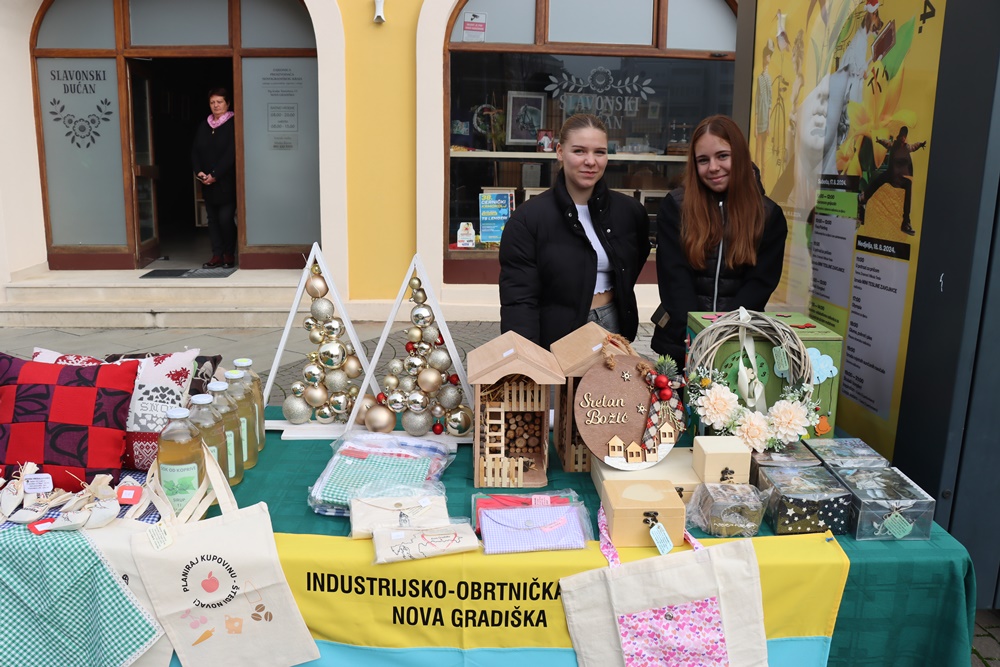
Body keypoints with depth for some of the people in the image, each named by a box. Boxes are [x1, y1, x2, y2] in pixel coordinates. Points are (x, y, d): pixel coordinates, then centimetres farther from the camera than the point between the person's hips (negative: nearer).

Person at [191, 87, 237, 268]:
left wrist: (215, 175, -16)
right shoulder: (203, 126, 13)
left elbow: (231, 153, -13)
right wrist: (199, 171, -7)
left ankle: (229, 254, 7)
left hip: (226, 182, -6)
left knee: (225, 218, -8)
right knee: (213, 219, 6)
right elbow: (195, 151, 11)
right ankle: (217, 255, 11)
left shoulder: (233, 125, -4)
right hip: (207, 183, 6)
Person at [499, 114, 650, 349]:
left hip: (615, 331, 4)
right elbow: (518, 300, -19)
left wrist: (617, 294, 9)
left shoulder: (629, 211, 1)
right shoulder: (528, 218, -12)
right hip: (555, 345, -4)